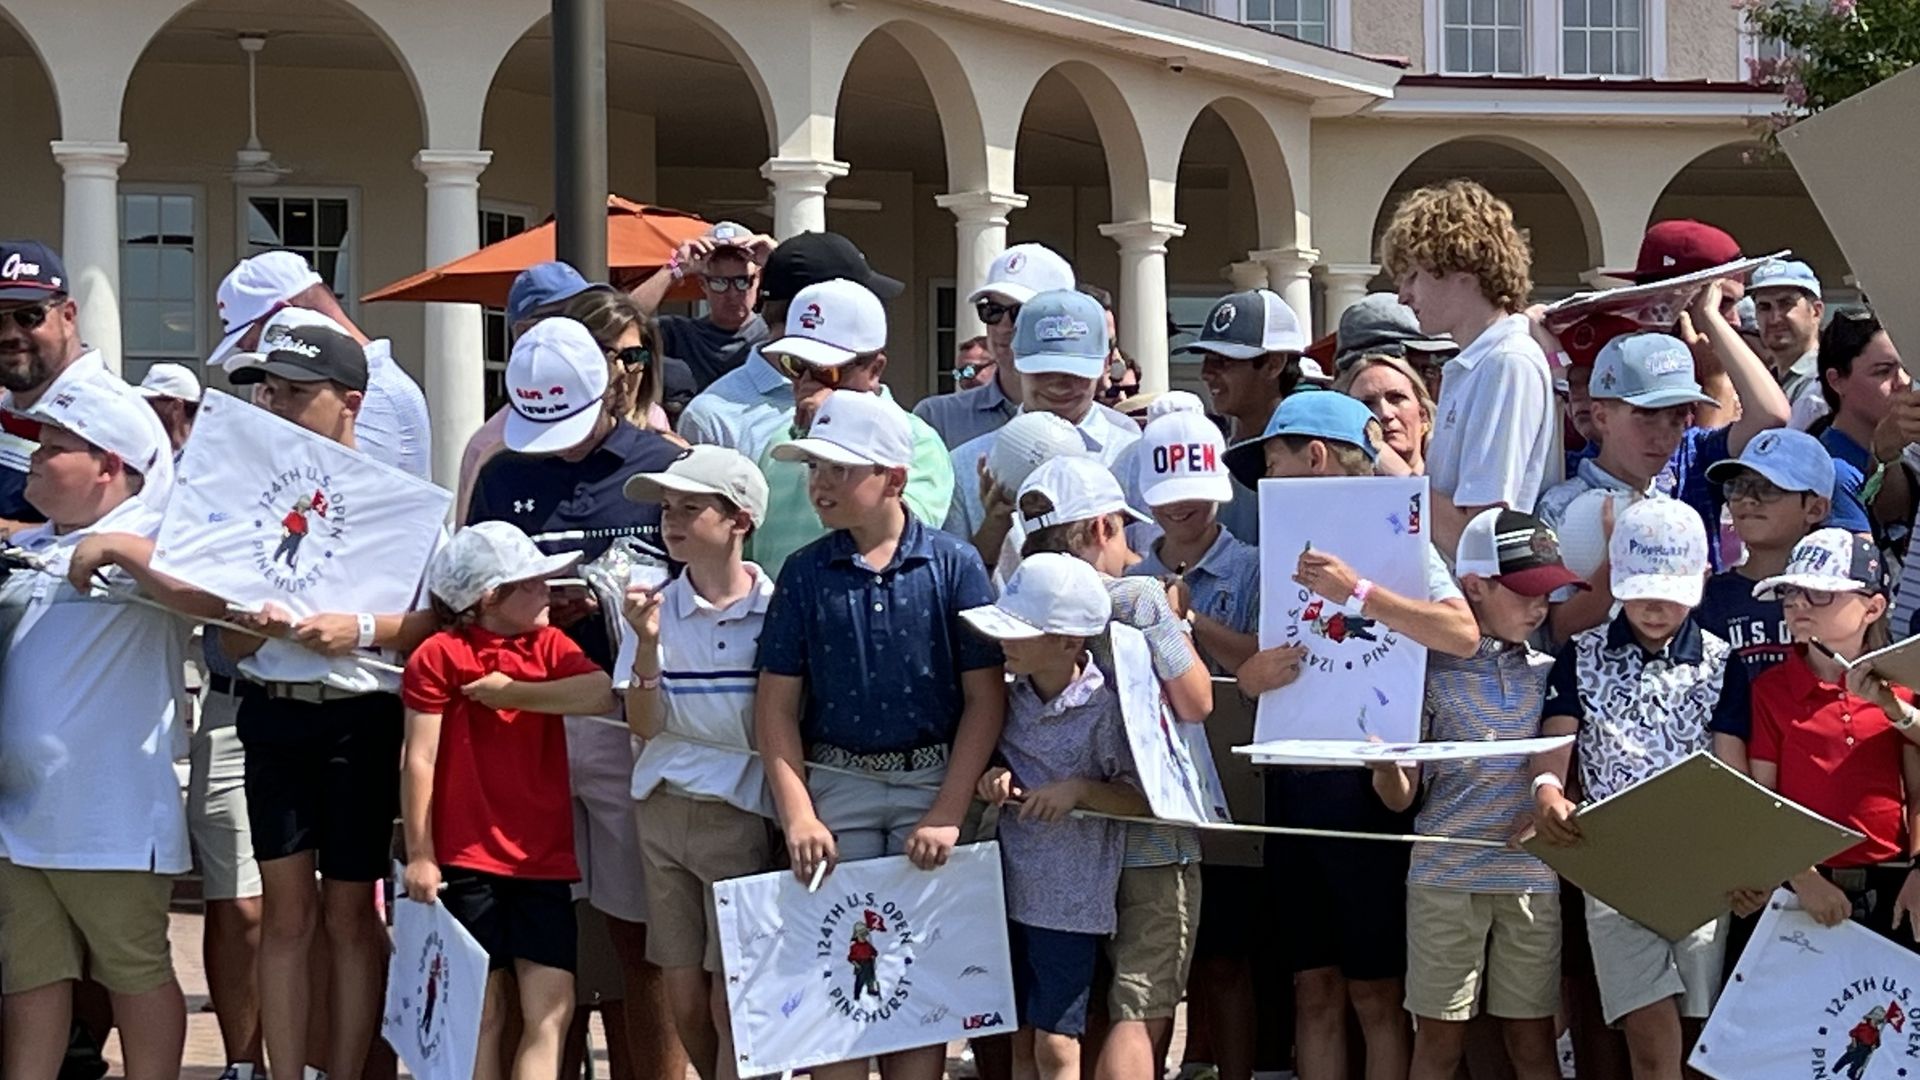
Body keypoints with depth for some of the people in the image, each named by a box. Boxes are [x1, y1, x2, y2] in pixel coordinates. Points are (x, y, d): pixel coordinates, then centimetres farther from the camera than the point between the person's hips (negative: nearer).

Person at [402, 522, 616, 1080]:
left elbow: (603, 693, -8)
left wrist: (510, 691, -10)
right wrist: (419, 855, -8)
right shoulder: (440, 655, -3)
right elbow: (420, 759, -5)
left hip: (544, 860, 4)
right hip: (467, 861, -4)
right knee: (482, 1011, 0)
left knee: (551, 1010, -6)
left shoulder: (550, 646, 12)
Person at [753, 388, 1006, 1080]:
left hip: (934, 782, -1)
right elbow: (777, 704, 4)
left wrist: (947, 813, -11)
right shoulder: (805, 574, 3)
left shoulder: (953, 566, -2)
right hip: (838, 786, 1)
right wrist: (798, 816, -7)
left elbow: (985, 698, -3)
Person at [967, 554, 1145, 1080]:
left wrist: (1080, 789, -23)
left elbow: (1145, 798, -12)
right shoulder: (1013, 697, 3)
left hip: (1071, 899, -6)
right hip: (1011, 888, 6)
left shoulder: (1106, 707, -15)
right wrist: (994, 775, -4)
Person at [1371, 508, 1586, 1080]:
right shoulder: (1430, 669, 2)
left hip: (1531, 876, 3)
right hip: (1445, 877, -2)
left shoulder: (1547, 674, 11)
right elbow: (1399, 797, 1)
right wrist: (1384, 762, -21)